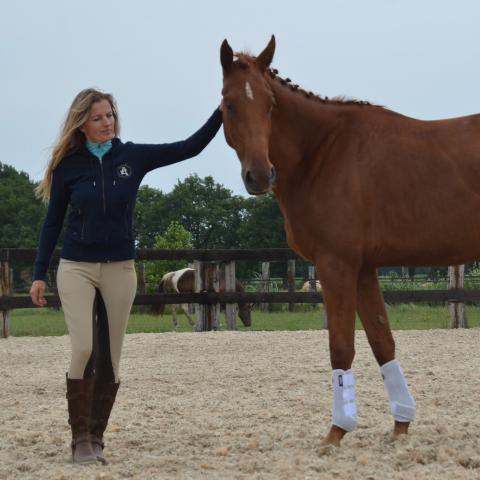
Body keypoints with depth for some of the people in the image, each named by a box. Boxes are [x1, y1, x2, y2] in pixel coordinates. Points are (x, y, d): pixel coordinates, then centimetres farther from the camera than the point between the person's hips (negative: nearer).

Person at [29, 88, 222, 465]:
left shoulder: (133, 157, 0)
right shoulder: (69, 165, -2)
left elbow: (190, 148, -3)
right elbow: (53, 222, 4)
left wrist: (223, 111, -14)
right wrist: (39, 274, 2)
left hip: (120, 269, 2)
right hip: (76, 268, -2)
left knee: (110, 357, 5)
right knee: (84, 349, -16)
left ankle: (96, 438, 16)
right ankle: (80, 438, -4)